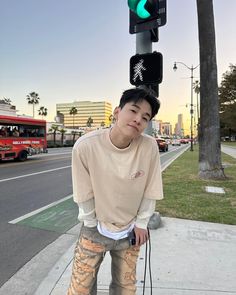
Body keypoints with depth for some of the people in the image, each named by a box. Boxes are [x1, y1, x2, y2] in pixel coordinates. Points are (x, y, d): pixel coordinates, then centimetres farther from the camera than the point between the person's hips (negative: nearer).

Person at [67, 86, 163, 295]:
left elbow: (150, 190, -9)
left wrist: (141, 223, -2)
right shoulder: (86, 146, -26)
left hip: (130, 230, 2)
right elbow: (84, 194, -14)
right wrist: (93, 226, -4)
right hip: (95, 227, -1)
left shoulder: (150, 147, -22)